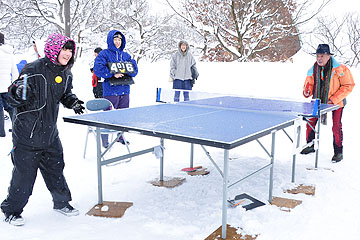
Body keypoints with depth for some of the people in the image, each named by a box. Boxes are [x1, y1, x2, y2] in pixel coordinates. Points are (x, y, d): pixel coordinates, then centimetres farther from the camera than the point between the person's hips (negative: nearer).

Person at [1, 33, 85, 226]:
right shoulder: (34, 69, -18)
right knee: (24, 173, 3)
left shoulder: (66, 74, 4)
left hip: (50, 134, 6)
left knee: (55, 168, 16)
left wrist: (72, 102, 3)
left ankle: (62, 203, 36)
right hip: (27, 134, -6)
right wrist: (19, 93, -40)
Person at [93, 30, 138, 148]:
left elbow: (134, 70, 9)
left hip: (125, 90, 6)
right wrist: (112, 74, -17)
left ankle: (120, 136, 28)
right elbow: (98, 69, -12)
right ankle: (105, 141, 5)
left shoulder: (126, 55, 15)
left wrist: (123, 70, -9)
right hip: (110, 91, -5)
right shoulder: (104, 54, -1)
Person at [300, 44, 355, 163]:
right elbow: (309, 84, 7)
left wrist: (334, 99, -21)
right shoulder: (313, 70, -8)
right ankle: (310, 146, 22)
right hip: (318, 101, 4)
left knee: (336, 127, -8)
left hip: (336, 102, -4)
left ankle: (338, 152, 10)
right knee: (310, 122, 0)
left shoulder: (339, 69, -21)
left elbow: (348, 85, -15)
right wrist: (307, 92, -17)